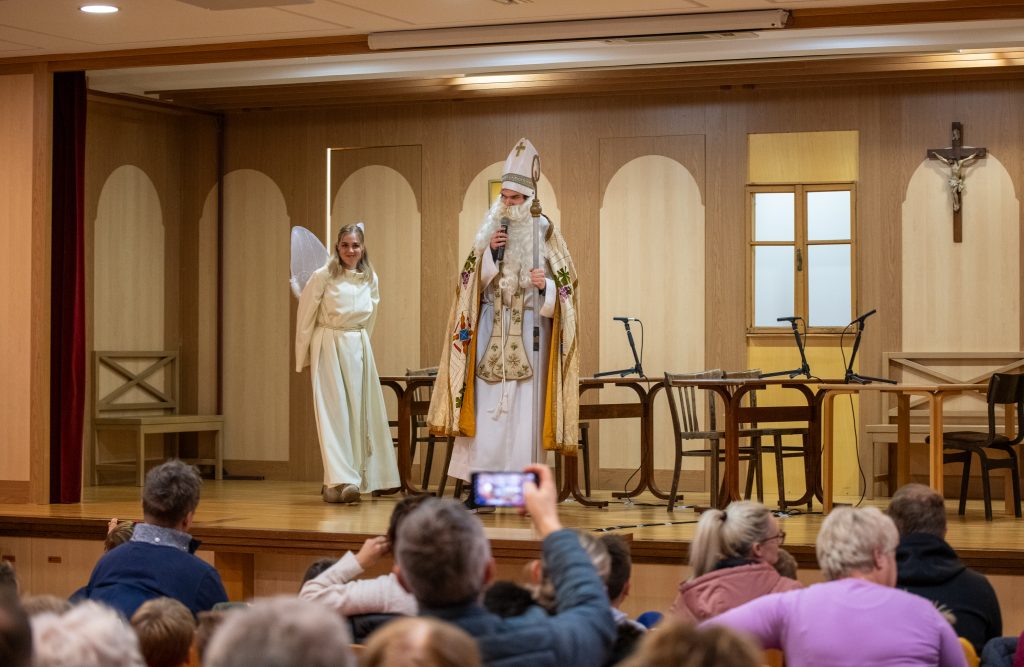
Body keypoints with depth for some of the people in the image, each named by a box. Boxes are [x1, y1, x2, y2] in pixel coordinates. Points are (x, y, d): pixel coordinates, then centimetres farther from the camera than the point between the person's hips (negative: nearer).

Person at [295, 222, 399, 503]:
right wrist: (303, 359, 0)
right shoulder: (322, 277, -8)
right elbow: (304, 319, -3)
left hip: (358, 348, 5)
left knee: (359, 413, 4)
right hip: (328, 347, -5)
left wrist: (360, 344, 17)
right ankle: (339, 481, -15)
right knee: (333, 413, -10)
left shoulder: (370, 279, 5)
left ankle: (359, 477, 11)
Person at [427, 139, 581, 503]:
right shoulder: (489, 230, 9)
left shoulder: (544, 234, 1)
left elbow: (565, 287, -1)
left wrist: (545, 284, -22)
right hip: (491, 332, 3)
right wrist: (489, 251, -10)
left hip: (528, 334, -2)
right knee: (487, 407, -3)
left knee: (524, 408, -5)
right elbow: (474, 283, 6)